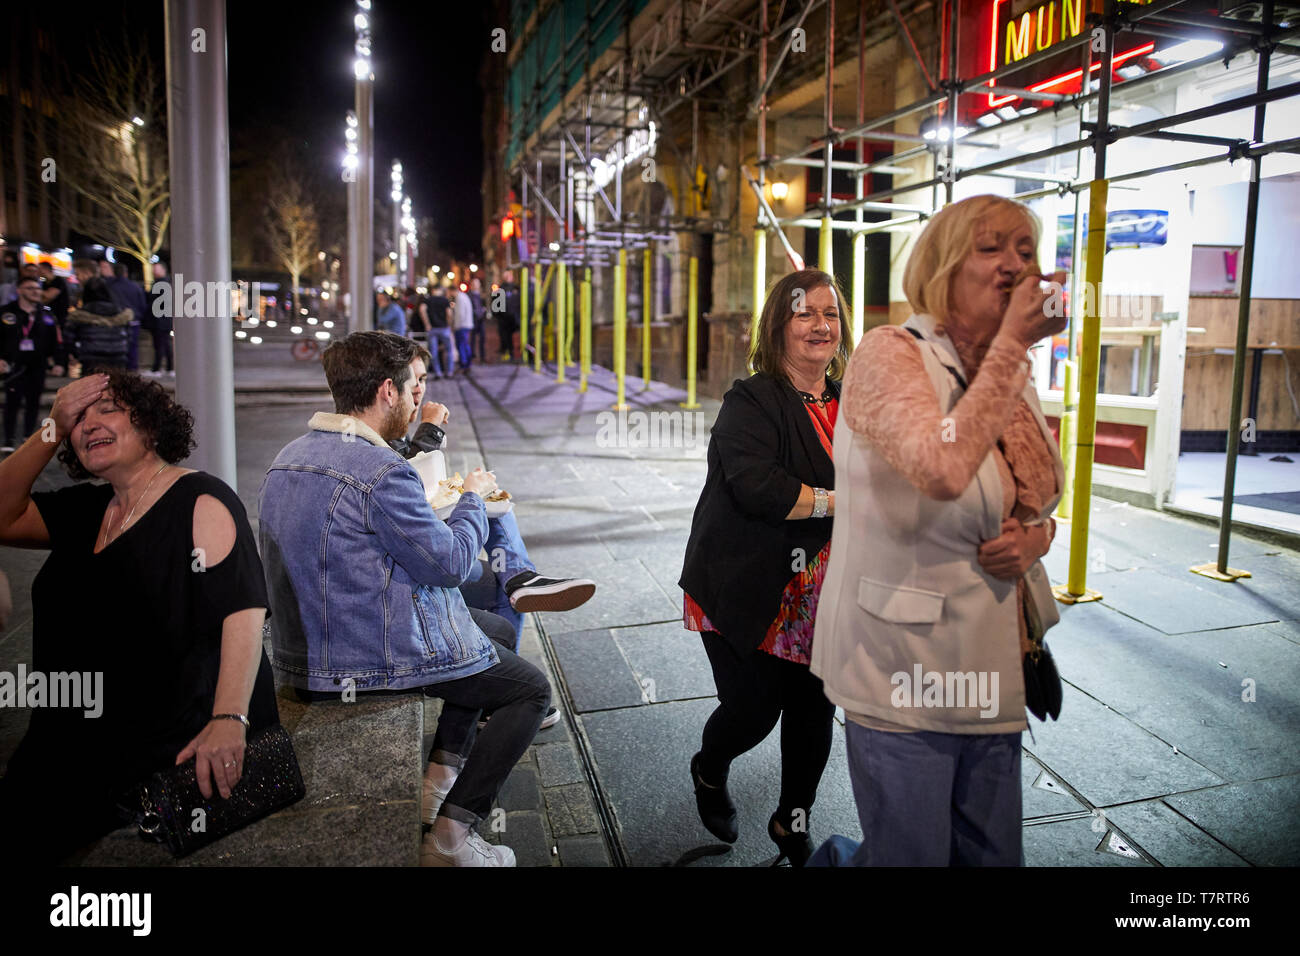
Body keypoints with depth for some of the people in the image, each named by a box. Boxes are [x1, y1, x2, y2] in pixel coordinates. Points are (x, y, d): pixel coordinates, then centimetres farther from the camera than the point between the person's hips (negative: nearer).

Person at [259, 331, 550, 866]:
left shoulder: (288, 457, 6)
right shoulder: (381, 471, -26)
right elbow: (450, 562, -18)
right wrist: (473, 500, 0)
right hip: (376, 657, -10)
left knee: (499, 631, 25)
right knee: (531, 689, 7)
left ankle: (439, 775, 24)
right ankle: (450, 838, 4)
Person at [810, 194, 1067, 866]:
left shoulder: (1014, 379, 9)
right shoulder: (888, 353, -13)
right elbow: (945, 469, -31)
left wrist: (1032, 539, -3)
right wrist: (1011, 343, -20)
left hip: (993, 674, 7)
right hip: (904, 675, -7)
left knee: (993, 855, 18)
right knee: (911, 854, 5)